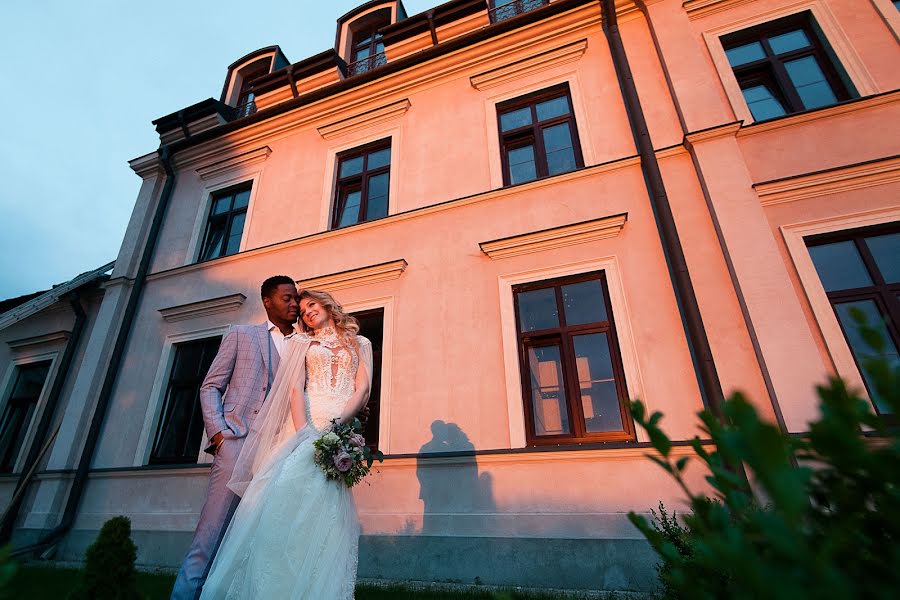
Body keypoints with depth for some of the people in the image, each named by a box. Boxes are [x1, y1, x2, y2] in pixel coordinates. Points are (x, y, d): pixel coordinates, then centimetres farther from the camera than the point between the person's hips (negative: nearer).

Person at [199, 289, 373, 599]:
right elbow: (295, 388, 6)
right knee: (286, 490, -23)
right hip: (306, 424, 1)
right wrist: (305, 432, -14)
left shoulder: (360, 343, 21)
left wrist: (337, 424, -14)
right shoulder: (301, 343, 22)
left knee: (328, 512, -15)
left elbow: (363, 387, 5)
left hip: (343, 428, 0)